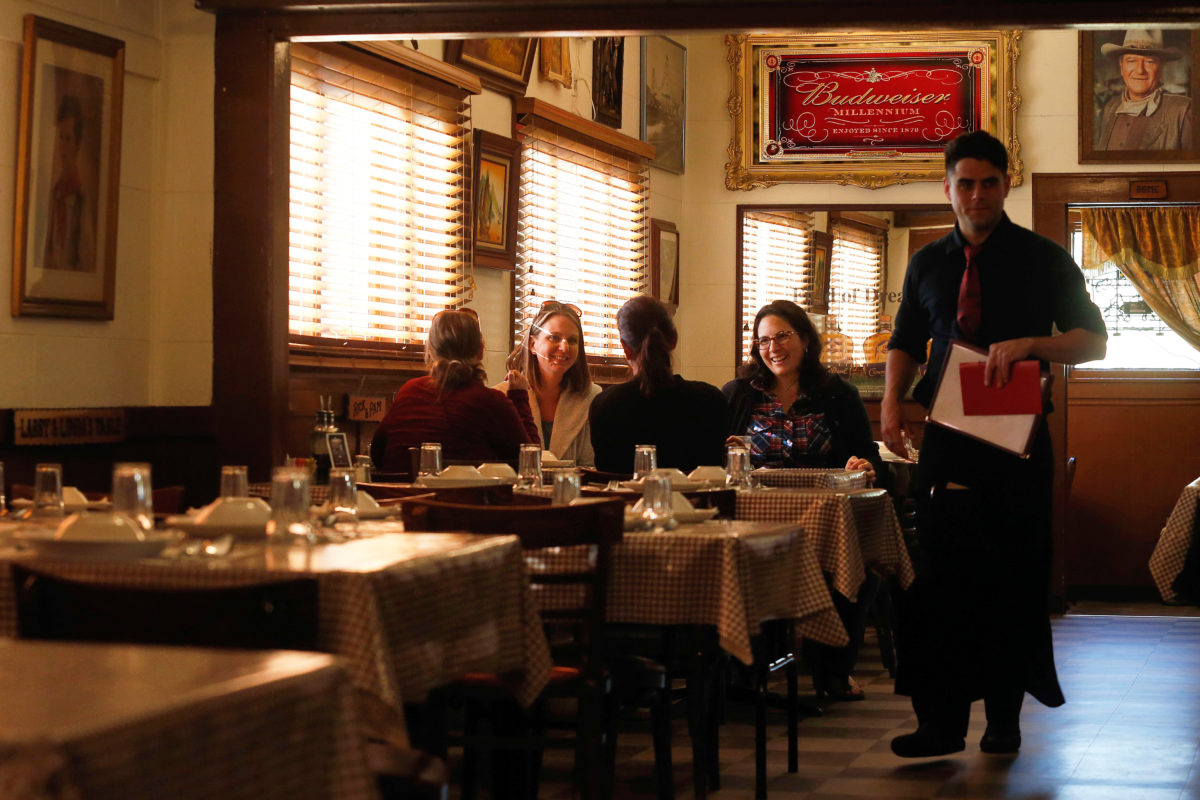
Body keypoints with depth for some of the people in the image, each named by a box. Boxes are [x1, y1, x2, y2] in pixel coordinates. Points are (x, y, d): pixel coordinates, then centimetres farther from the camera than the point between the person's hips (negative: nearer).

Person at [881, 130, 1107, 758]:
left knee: (1014, 579, 1)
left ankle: (1004, 717, 11)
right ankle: (942, 721, 2)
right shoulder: (928, 264, 13)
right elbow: (906, 341, 22)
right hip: (947, 439, 3)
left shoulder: (1042, 260, 2)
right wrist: (891, 402, 4)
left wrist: (1030, 344, -19)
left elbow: (1092, 341, -1)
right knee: (940, 572, -2)